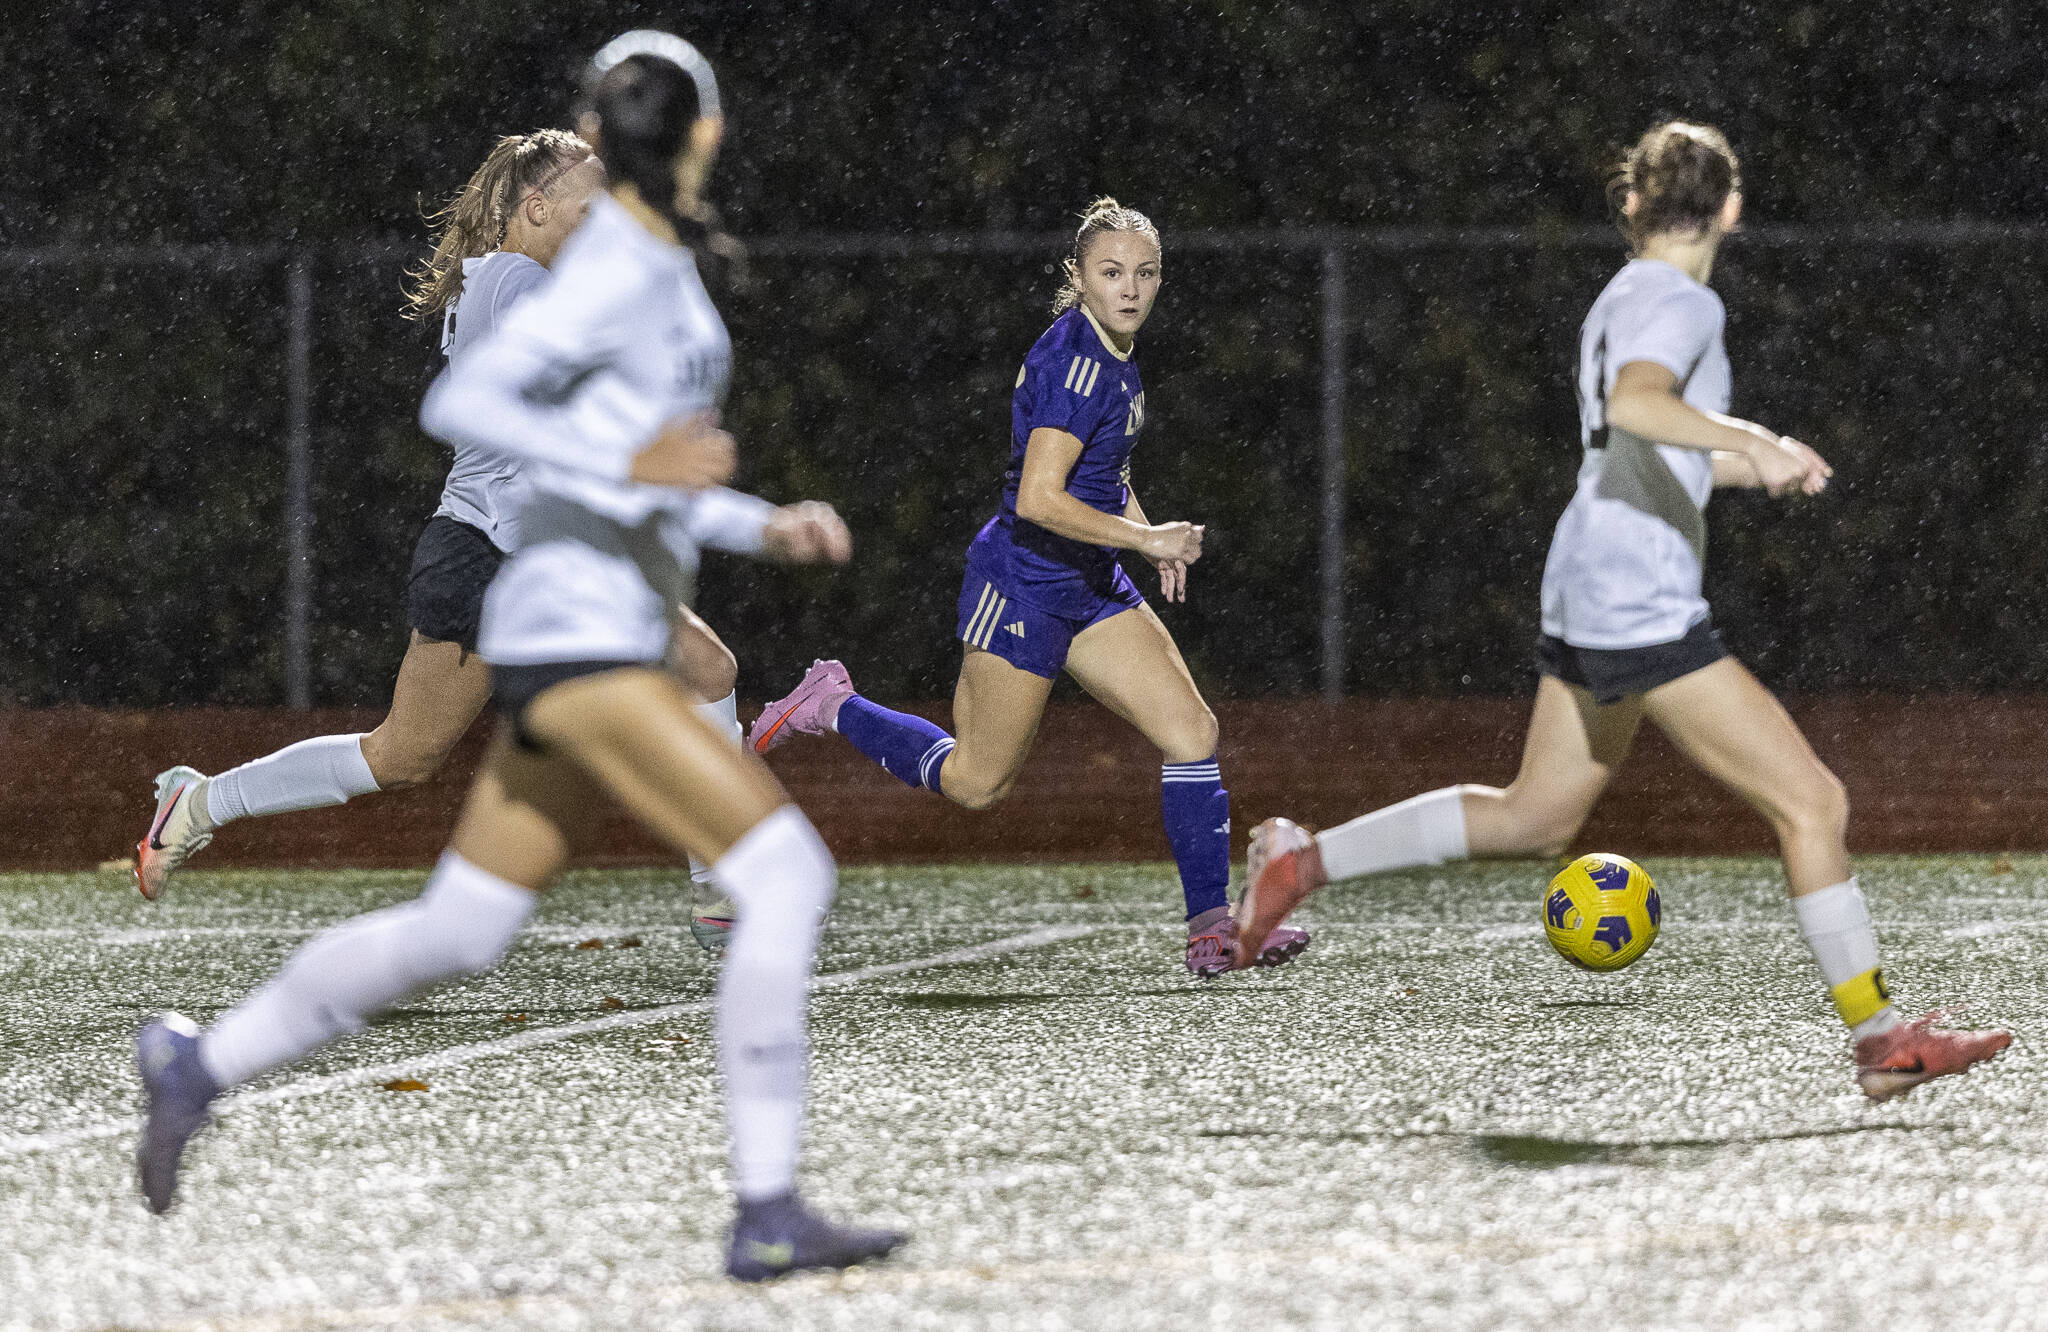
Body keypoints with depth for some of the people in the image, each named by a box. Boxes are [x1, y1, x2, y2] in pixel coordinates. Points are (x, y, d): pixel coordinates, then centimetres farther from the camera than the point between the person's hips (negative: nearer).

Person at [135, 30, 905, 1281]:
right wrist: (629, 464, -28)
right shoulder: (618, 275, -14)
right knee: (787, 873, -16)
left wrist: (771, 523, 16)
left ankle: (201, 1062, 28)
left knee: (457, 931, 16)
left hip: (594, 636, 10)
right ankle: (768, 1213, -17)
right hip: (581, 638, -10)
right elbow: (458, 404, -21)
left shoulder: (662, 266, 15)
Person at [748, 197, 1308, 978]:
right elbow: (1038, 499, -27)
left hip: (1090, 585, 9)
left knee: (1192, 730, -5)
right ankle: (835, 709, 23)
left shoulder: (1112, 356, 8)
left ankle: (1212, 925, -3)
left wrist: (1146, 533, 11)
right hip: (1023, 582, -9)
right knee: (978, 783, 4)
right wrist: (1143, 537, -21)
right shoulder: (1074, 362, -22)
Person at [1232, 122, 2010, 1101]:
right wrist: (1751, 438, -39)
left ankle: (1307, 860, 22)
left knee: (1536, 815, 22)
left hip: (1583, 595, 10)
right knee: (1811, 803, -8)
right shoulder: (1682, 303, -12)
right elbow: (1634, 405, -32)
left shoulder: (1622, 301, 16)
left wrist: (1753, 465, 24)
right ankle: (1879, 1038, -7)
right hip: (1644, 609, -10)